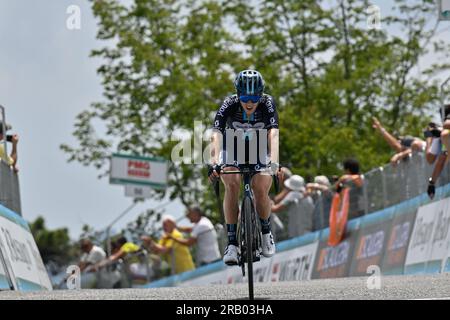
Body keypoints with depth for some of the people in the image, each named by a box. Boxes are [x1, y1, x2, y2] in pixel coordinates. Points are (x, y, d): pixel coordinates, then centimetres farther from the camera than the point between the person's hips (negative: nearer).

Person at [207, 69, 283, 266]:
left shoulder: (268, 104, -27)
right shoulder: (229, 105, -28)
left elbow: (273, 134, -40)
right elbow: (216, 135, -39)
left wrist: (274, 162, -56)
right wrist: (214, 163, -55)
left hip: (260, 152, 0)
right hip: (232, 149, 0)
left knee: (261, 191, -19)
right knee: (232, 185, -26)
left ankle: (266, 231, 11)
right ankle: (232, 243, -22)